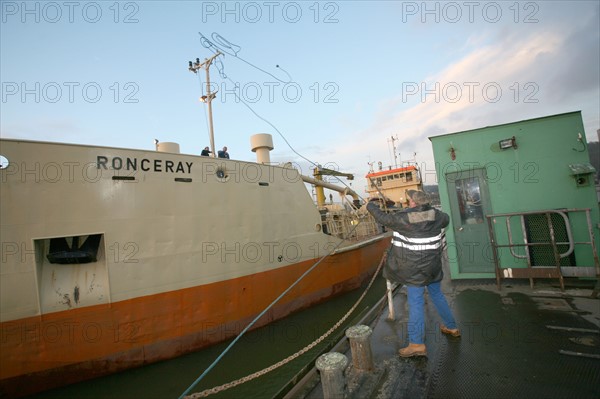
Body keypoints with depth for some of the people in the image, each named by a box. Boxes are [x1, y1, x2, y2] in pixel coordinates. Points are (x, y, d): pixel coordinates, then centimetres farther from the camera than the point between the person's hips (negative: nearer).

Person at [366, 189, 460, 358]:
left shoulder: (404, 218, -18)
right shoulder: (436, 215, -1)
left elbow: (383, 218, -7)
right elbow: (446, 219, 22)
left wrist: (371, 205, 10)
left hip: (414, 268, -6)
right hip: (432, 265, 7)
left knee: (415, 302, -4)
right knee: (437, 295, 24)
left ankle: (417, 344, 0)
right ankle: (451, 327, 40)